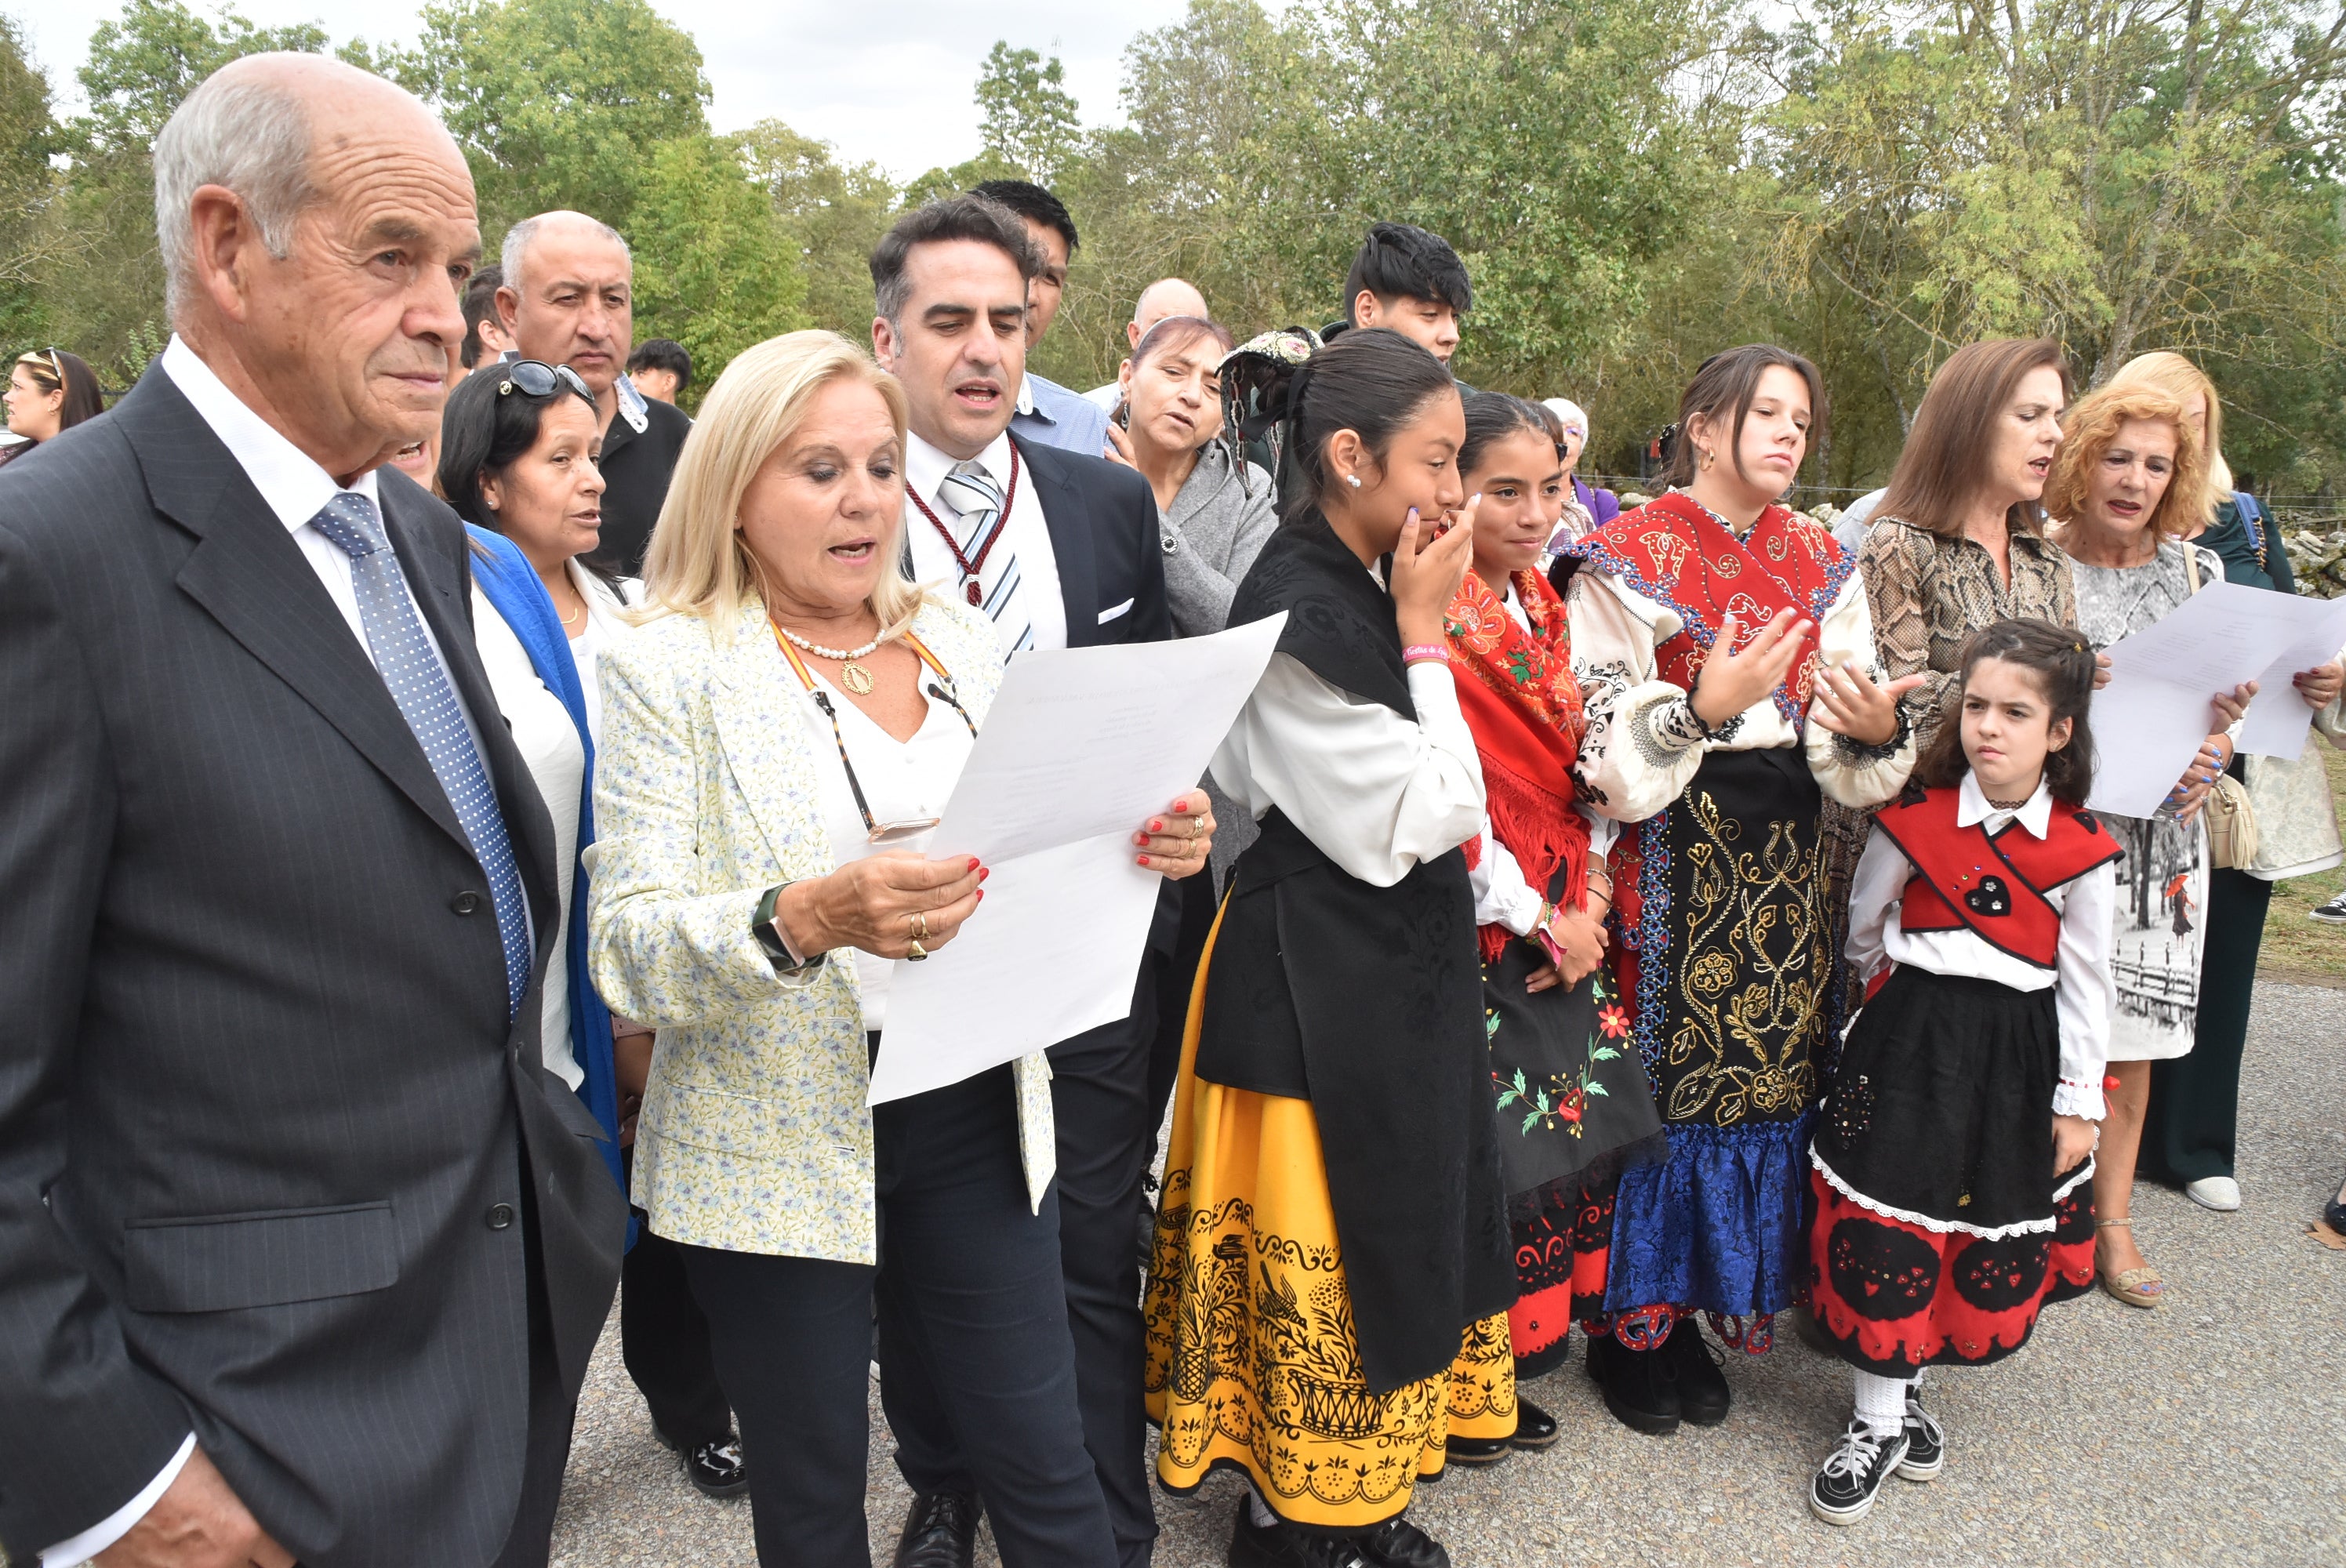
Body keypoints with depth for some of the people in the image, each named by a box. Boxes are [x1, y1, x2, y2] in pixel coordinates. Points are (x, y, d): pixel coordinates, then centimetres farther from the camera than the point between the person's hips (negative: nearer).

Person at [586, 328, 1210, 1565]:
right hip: (781, 1142, -3)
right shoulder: (671, 670, -7)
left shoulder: (960, 640, 7)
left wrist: (1143, 847, -7)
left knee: (1047, 1469, 11)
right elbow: (627, 950, -14)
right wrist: (806, 918, -32)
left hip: (977, 1109, 4)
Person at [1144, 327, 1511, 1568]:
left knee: (1387, 1228, 20)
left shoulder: (1363, 583, 7)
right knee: (1326, 1246, 6)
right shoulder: (1299, 613, -23)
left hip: (1391, 963, 10)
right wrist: (1425, 633, -18)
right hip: (1322, 979, -10)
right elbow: (1415, 823, -21)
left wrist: (1416, 623, 4)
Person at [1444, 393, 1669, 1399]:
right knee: (1484, 1149, 1)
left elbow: (1579, 760, 14)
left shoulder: (1544, 607, 10)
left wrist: (1590, 889, 0)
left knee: (1568, 1133, 14)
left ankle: (1511, 1362, 32)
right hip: (1478, 934, -8)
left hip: (1562, 925, 8)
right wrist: (1540, 923, -12)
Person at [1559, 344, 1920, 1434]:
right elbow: (1608, 749, -11)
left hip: (1782, 856, 5)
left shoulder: (1819, 566, 13)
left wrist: (1879, 728, -16)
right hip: (1671, 852, -5)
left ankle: (1690, 1314, 24)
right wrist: (1705, 706, -27)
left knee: (1764, 1078, 7)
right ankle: (1627, 1324, 18)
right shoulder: (1630, 557, -4)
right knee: (1656, 1072, -1)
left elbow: (1845, 762, 6)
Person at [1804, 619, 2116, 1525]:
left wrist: (2078, 1102, 2)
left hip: (2016, 1061, 1)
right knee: (1887, 1229, -2)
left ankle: (1900, 1383, 32)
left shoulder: (2081, 851, -5)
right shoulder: (1915, 818, -5)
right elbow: (1862, 928, 10)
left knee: (1986, 1235, 10)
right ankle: (1880, 1421, 13)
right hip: (1911, 1047, -1)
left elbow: (2085, 983, 1)